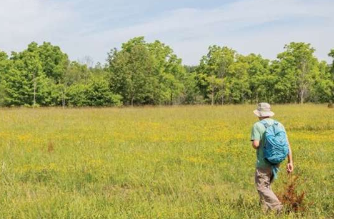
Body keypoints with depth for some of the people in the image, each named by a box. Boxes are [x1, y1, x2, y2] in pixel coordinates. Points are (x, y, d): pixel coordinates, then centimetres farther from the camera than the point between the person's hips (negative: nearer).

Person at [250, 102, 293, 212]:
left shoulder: (257, 126, -11)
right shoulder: (279, 125, 5)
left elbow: (255, 144, -21)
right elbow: (287, 144, 3)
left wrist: (253, 144, 4)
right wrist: (290, 162, 6)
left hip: (263, 163, -7)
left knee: (261, 186, 1)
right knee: (266, 185, 19)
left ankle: (277, 207, -12)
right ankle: (265, 210, 22)